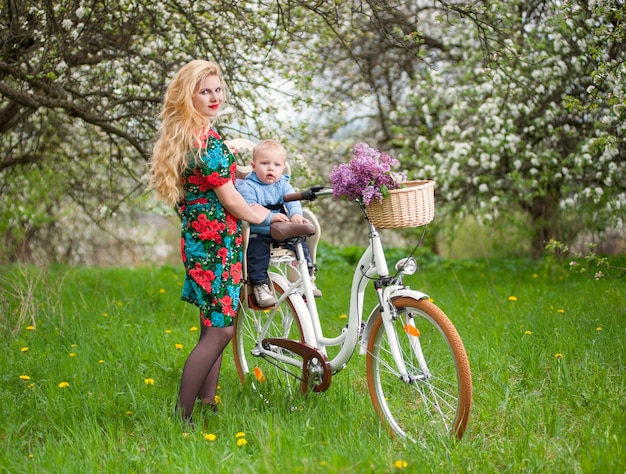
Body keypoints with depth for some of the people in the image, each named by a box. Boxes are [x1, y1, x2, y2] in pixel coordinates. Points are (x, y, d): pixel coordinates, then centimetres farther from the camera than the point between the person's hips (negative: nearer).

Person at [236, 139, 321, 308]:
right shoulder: (247, 187, -8)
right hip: (257, 234, -4)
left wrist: (296, 213, -32)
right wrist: (270, 217, -37)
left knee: (300, 242, -8)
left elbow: (292, 199, -9)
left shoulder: (283, 184, 9)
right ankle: (259, 285, -13)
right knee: (257, 250, -27)